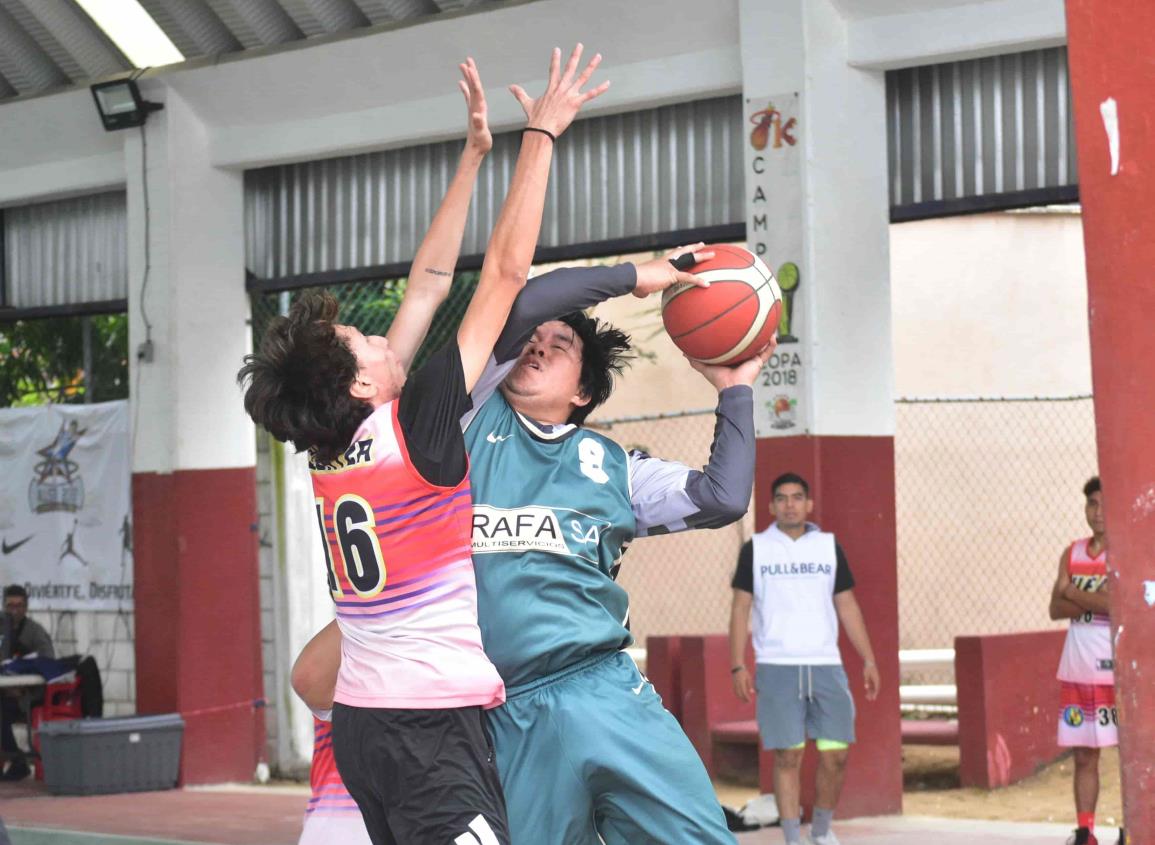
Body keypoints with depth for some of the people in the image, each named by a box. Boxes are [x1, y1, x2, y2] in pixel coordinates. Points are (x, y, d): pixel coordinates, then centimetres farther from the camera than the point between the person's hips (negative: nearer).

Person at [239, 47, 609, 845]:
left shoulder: (333, 447, 7)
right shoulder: (414, 429, -12)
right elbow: (506, 271, -9)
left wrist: (475, 151, 20)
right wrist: (542, 133, -3)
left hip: (358, 719, 9)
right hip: (430, 721, -9)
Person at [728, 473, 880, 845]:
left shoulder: (829, 547, 10)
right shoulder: (755, 549, 4)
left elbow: (847, 606, 13)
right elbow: (740, 608, 4)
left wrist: (869, 660, 6)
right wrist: (738, 666, -5)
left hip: (826, 665, 2)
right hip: (776, 667, -2)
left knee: (835, 755, 0)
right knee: (788, 756, -3)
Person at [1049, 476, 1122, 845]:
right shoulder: (1073, 553, 12)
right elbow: (1056, 609, 4)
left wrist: (1073, 592, -7)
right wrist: (1097, 600, -12)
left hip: (1119, 666, -5)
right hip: (1079, 668, 5)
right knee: (1084, 755, 7)